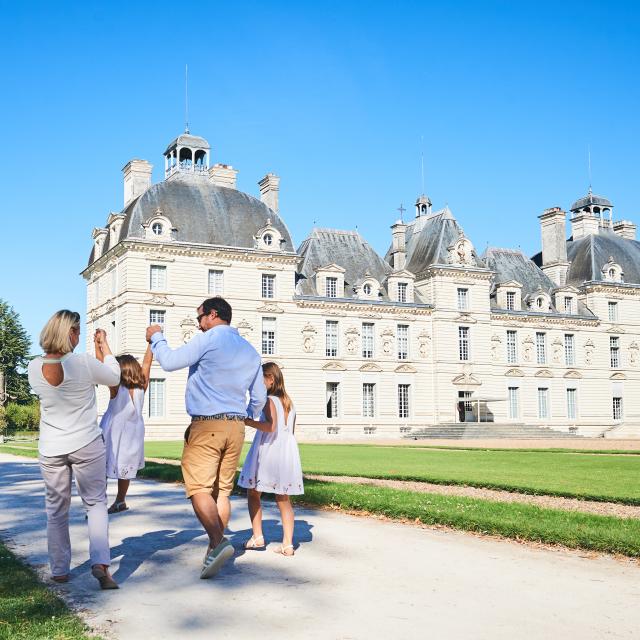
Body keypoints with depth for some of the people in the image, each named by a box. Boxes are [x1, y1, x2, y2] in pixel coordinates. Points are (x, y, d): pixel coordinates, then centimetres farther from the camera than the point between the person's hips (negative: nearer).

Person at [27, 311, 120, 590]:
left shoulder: (34, 367, -5)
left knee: (56, 509, 14)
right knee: (96, 503, 8)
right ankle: (100, 562, -7)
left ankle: (59, 570, 20)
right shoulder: (84, 362, -16)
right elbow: (114, 378, 2)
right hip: (86, 445, -3)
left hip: (50, 449, 3)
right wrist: (104, 346, 12)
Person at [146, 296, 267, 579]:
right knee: (222, 491, 11)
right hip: (236, 427, 7)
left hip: (205, 426, -7)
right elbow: (260, 397, 19)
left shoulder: (208, 340, -7)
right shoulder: (250, 351, 15)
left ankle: (218, 542, -25)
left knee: (199, 489, -8)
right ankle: (215, 549, 13)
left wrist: (156, 338, 12)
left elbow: (169, 362, -6)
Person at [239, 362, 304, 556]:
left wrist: (247, 421, -23)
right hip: (287, 455, 7)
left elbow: (271, 426, -24)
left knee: (253, 493, 8)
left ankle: (257, 537, 3)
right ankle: (288, 544, 4)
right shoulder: (288, 402, 14)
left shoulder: (269, 401, -9)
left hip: (267, 453, -7)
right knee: (283, 499, 8)